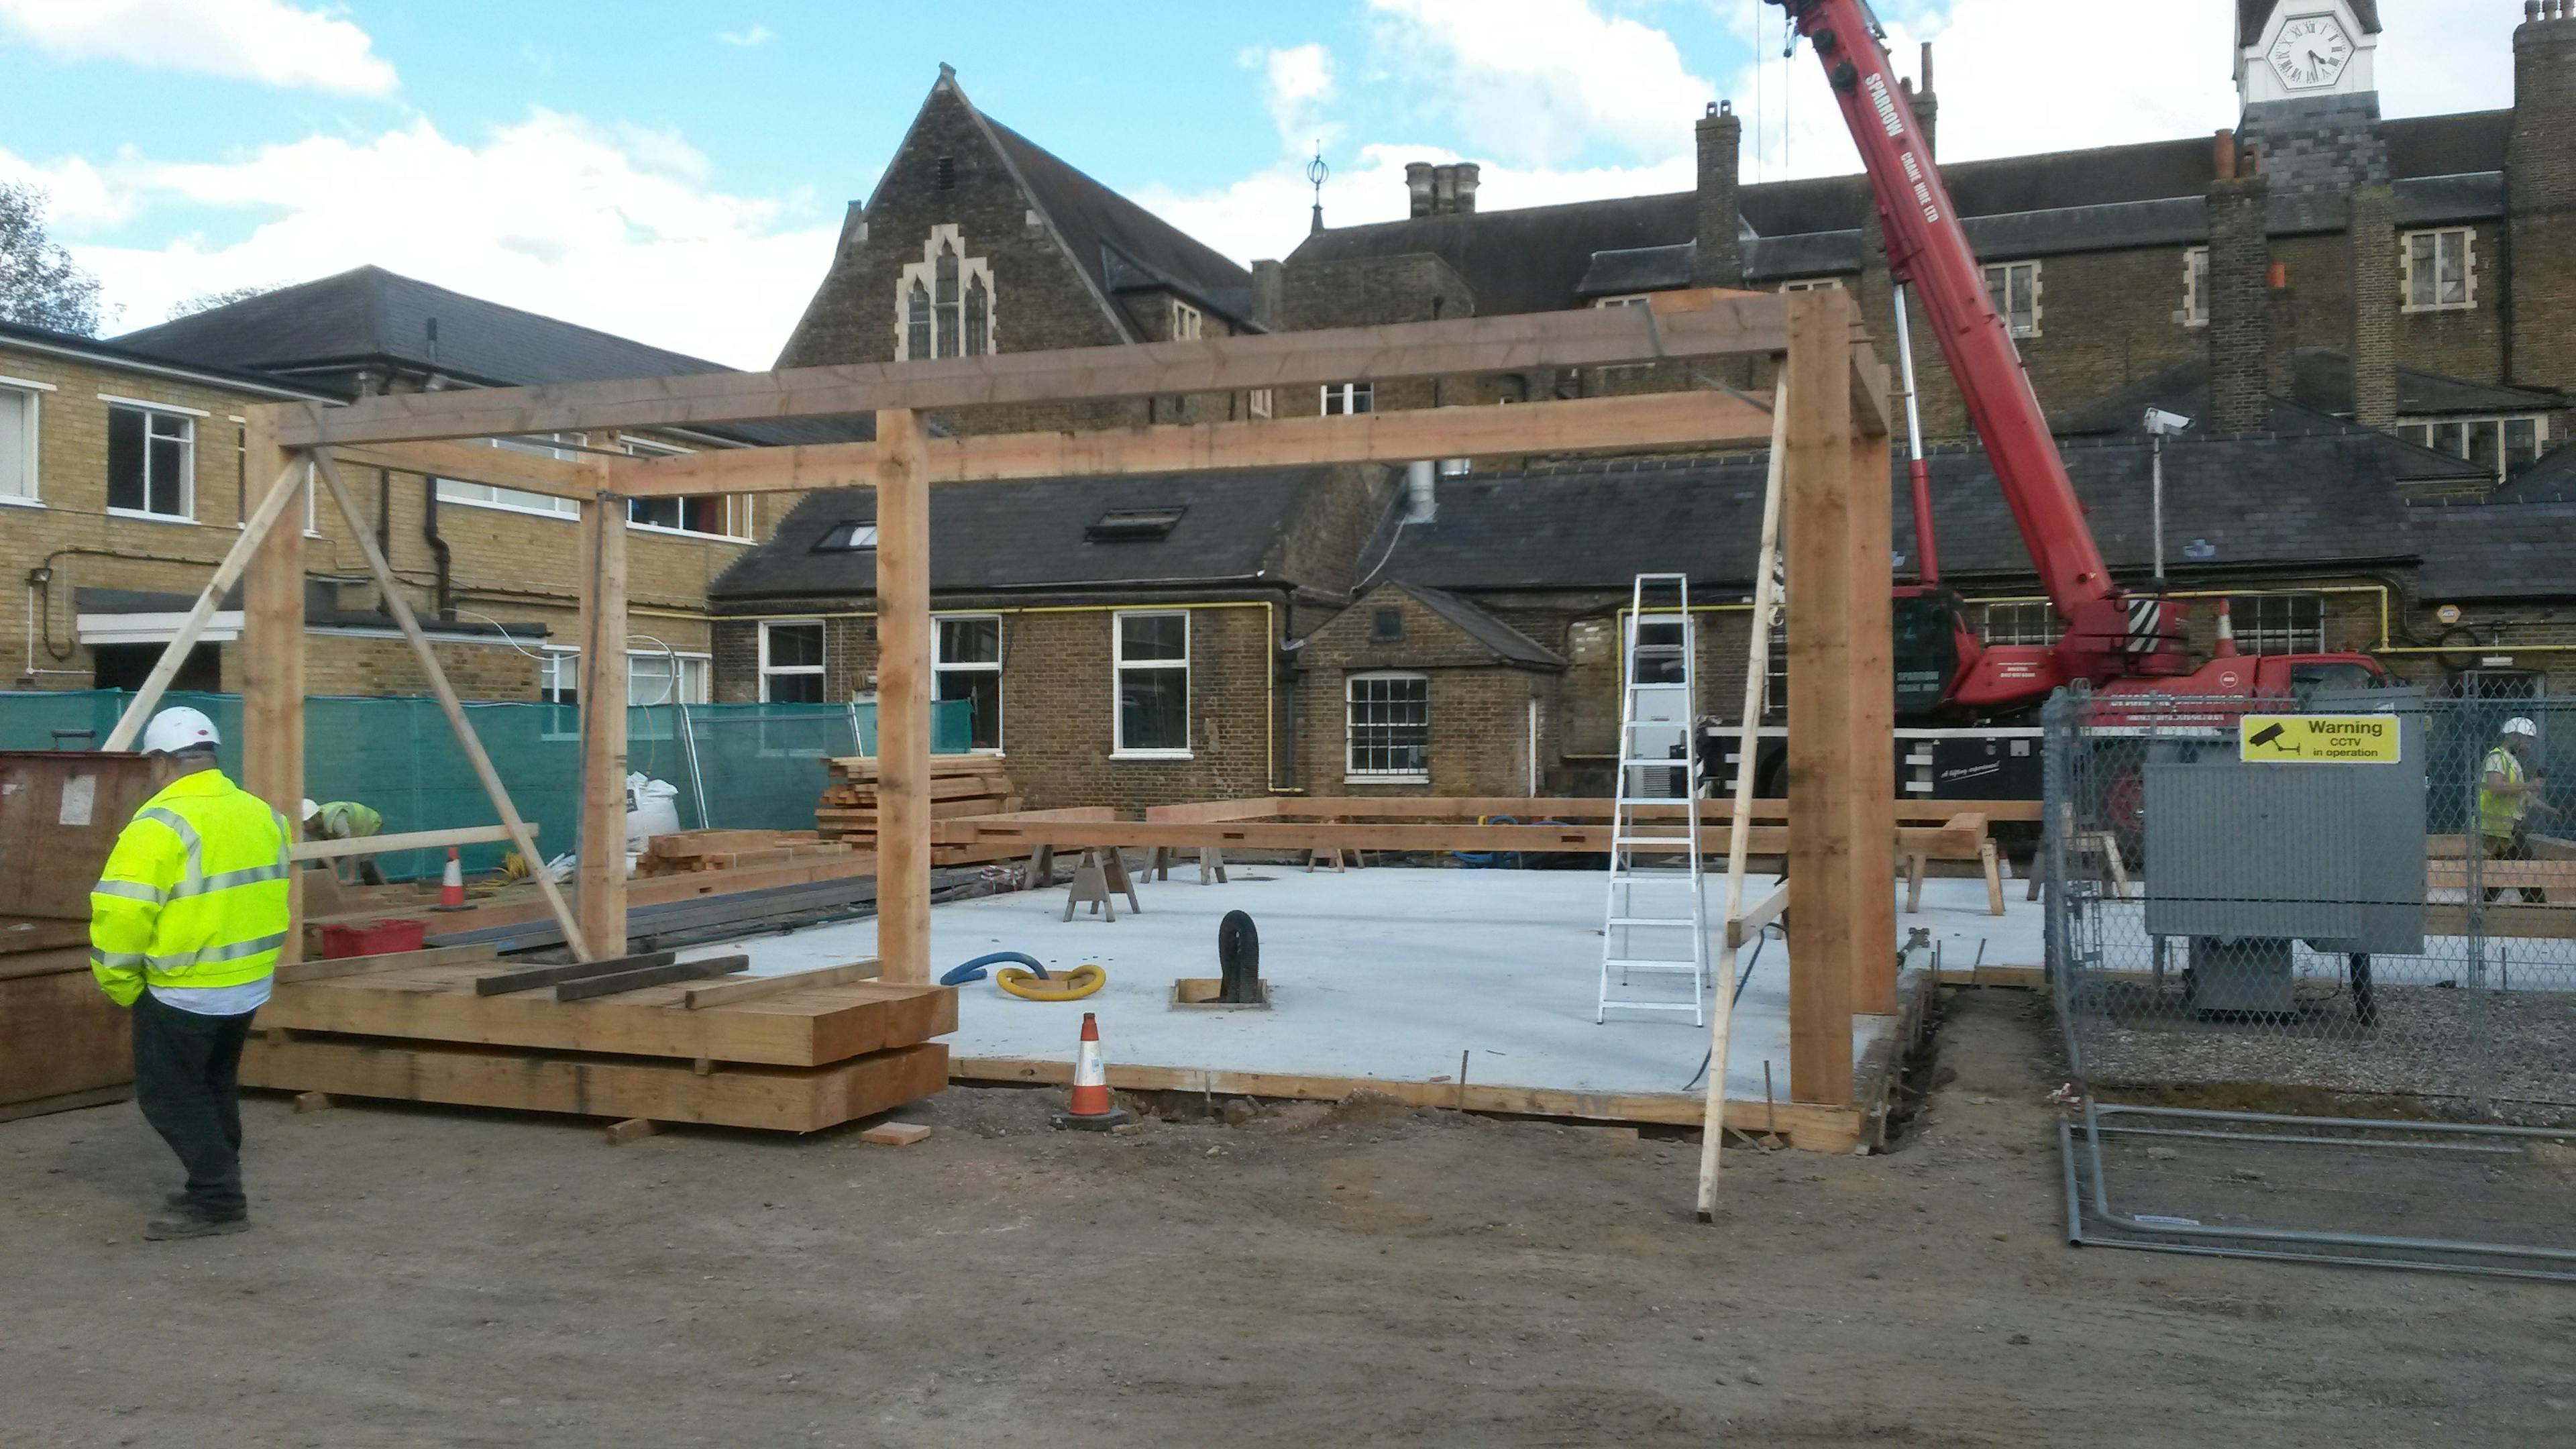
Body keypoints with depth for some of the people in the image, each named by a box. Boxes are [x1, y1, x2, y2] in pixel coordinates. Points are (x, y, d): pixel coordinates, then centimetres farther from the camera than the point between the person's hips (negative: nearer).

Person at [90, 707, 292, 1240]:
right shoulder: (260, 813, 6)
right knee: (214, 1087, 22)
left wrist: (121, 984, -8)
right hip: (250, 985, 8)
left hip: (182, 992, -8)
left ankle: (218, 1202, 6)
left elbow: (121, 916, -20)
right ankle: (216, 1189, 32)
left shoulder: (162, 823, -18)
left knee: (169, 1096, 6)